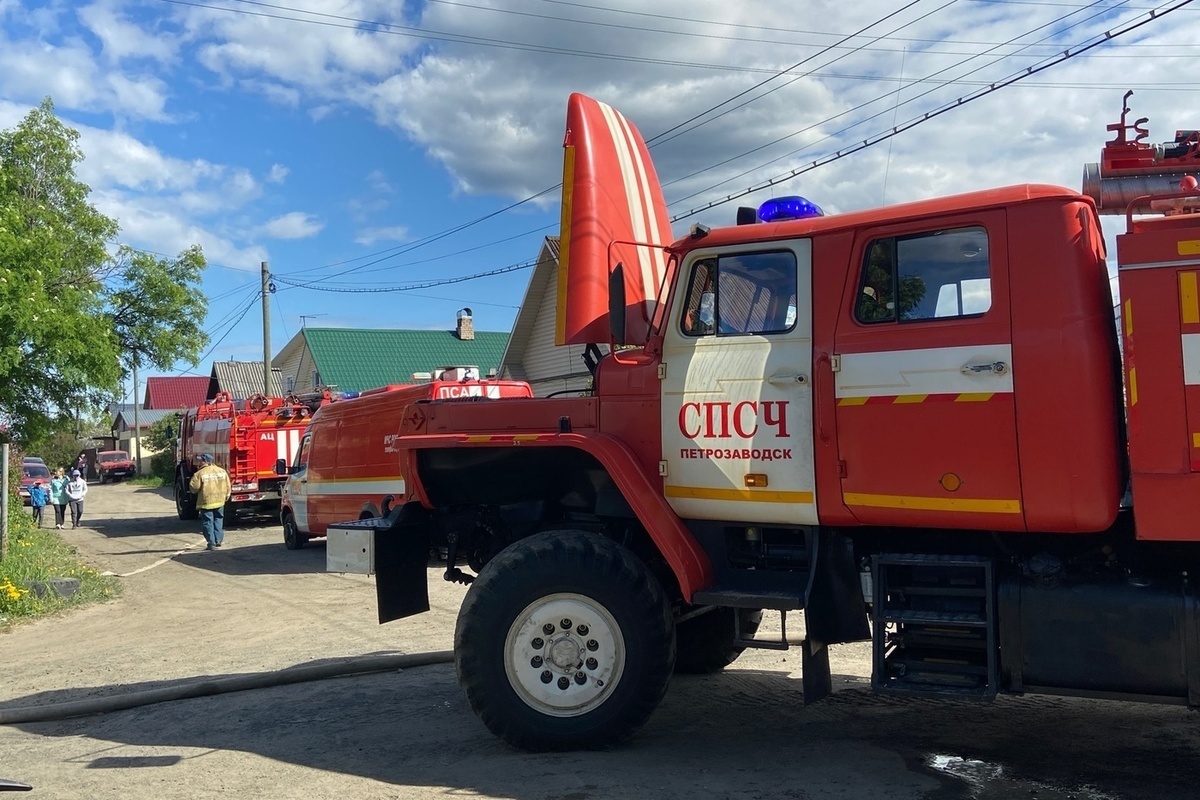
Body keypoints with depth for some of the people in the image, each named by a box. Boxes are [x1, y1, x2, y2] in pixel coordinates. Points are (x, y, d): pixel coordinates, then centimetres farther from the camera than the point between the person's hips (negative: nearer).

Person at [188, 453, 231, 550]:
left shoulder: (200, 473, -11)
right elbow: (228, 486, 7)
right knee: (218, 520, 19)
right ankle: (218, 540, 16)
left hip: (206, 502, -4)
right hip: (219, 500, 4)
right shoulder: (222, 471, 4)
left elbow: (194, 487, -11)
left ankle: (211, 543, 2)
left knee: (208, 522, 3)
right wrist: (227, 495, 20)